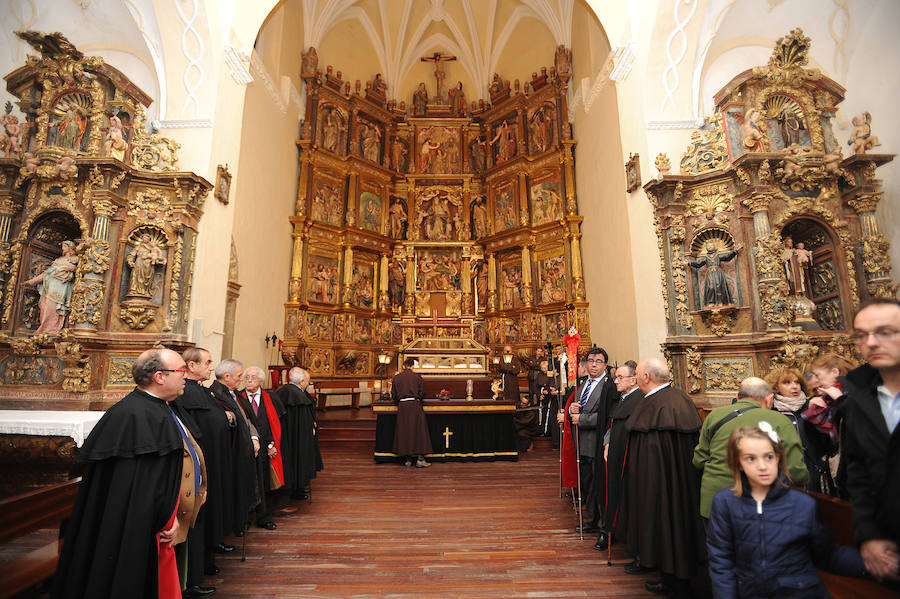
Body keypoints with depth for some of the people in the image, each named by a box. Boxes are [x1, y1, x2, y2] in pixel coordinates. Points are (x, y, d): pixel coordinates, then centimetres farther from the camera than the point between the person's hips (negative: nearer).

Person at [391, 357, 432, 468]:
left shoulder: (396, 378, 4)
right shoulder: (417, 376, -1)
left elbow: (393, 395, 7)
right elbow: (422, 393, 1)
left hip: (402, 407, 2)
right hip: (415, 405, -2)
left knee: (404, 432, 9)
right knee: (419, 431, 4)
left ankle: (407, 459, 13)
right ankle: (420, 459, 2)